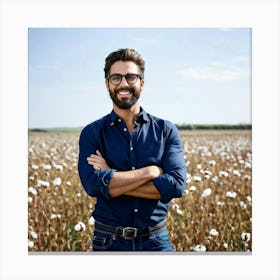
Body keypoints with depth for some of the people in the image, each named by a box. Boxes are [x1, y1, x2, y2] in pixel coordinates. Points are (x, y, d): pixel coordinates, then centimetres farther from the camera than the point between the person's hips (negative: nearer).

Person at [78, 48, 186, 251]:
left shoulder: (166, 130, -1)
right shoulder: (92, 133, -2)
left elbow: (177, 185, -14)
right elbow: (93, 185, -18)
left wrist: (112, 180, -16)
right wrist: (150, 171, -16)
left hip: (156, 240, 0)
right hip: (109, 241, 0)